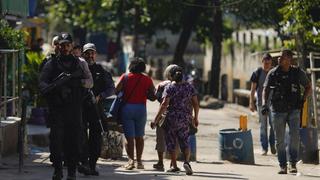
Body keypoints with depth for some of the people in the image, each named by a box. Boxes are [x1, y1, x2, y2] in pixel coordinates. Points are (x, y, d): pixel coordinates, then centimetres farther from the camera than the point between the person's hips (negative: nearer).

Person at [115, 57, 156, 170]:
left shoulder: (125, 77, 0)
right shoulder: (147, 80, 2)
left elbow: (116, 91, -10)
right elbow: (153, 97, 0)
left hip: (127, 107, -1)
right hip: (141, 108, 1)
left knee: (129, 136, 1)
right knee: (139, 136, 14)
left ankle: (131, 159, -15)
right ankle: (139, 161, 13)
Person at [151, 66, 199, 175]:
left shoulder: (169, 87, -8)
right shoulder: (189, 87, 4)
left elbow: (164, 104, -16)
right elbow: (196, 104, 4)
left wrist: (156, 119, -15)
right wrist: (195, 118, 17)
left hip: (172, 118, -3)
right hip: (185, 120, 3)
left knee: (171, 142, 10)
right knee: (184, 142, 10)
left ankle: (174, 166, 12)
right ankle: (186, 161, -14)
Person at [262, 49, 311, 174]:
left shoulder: (298, 73, -2)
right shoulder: (273, 73, -1)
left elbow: (308, 86, 12)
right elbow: (266, 90, 1)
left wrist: (302, 100, -1)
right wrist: (264, 104, -16)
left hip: (294, 110, -1)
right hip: (278, 111, 1)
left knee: (294, 136, -17)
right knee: (279, 140, 3)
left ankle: (293, 164, -6)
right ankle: (283, 166, 12)